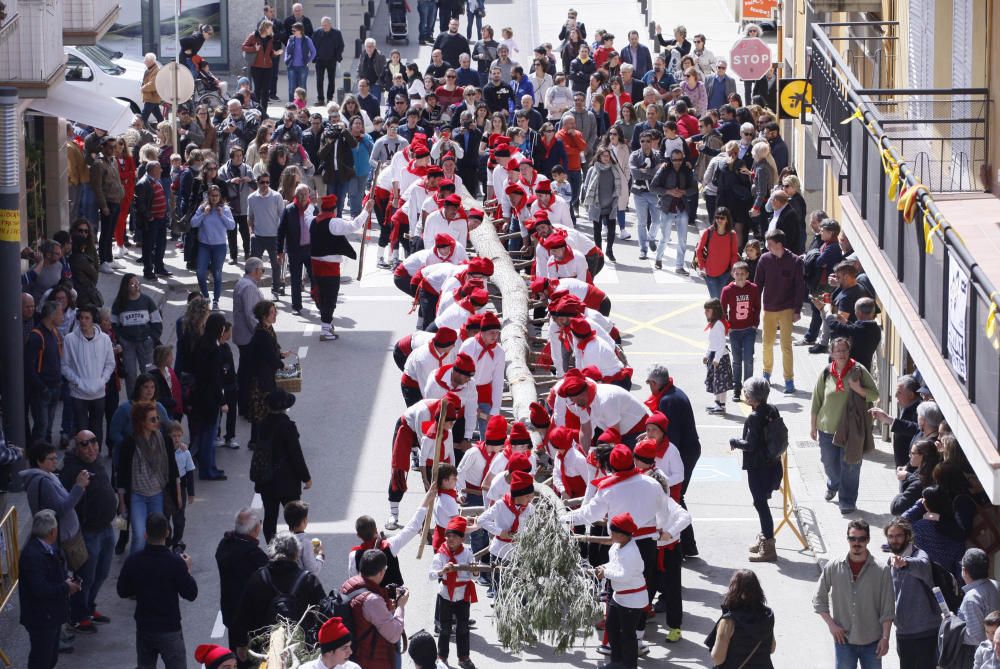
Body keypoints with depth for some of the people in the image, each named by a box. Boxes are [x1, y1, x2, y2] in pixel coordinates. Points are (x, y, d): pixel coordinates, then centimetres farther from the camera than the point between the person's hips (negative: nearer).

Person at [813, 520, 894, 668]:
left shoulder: (881, 571, -6)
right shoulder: (833, 568, -2)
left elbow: (887, 609, -4)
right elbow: (819, 600, 6)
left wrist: (885, 638, -9)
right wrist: (831, 624, -4)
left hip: (872, 641, 0)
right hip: (844, 640, 0)